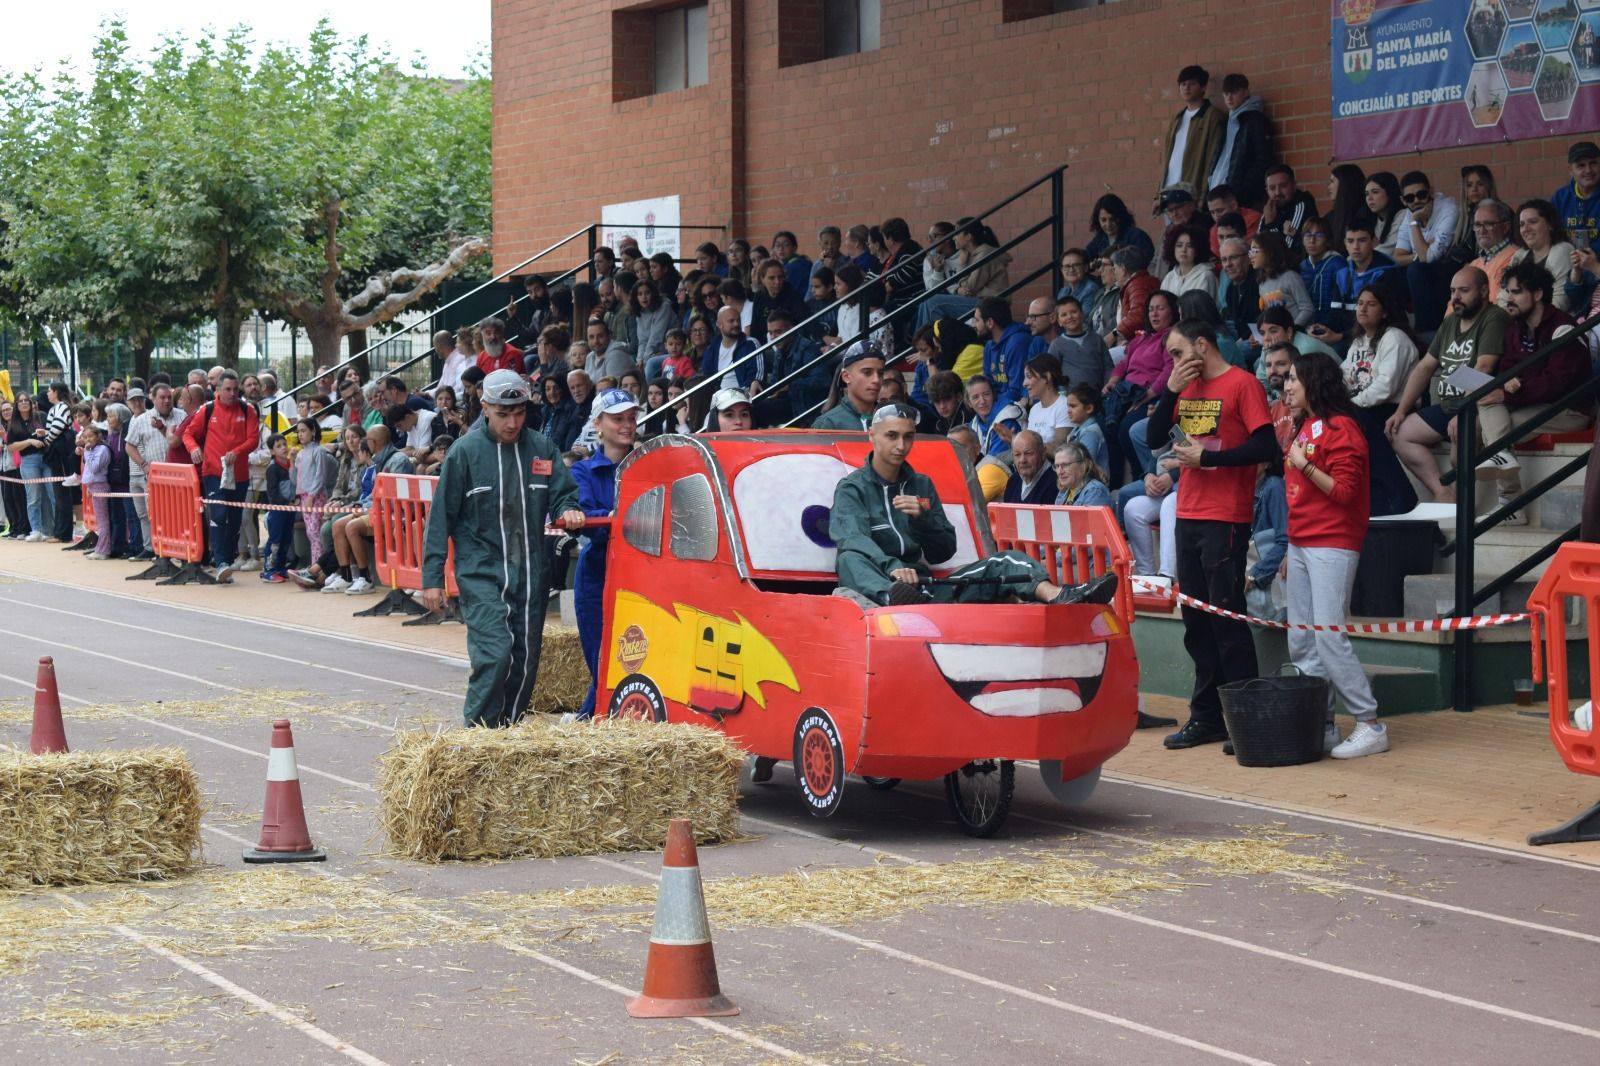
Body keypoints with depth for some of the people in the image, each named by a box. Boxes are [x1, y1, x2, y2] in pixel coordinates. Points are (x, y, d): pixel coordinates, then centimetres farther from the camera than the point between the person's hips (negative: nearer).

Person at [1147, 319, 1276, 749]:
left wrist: (1207, 457, -14)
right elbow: (1154, 438, 12)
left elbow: (1266, 446, -15)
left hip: (1226, 519, -8)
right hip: (1189, 516, 8)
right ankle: (1207, 717, 17)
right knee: (1196, 620, 10)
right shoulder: (1188, 388, 16)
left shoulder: (1242, 384, -7)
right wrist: (1171, 388, 2)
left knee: (1226, 617, -6)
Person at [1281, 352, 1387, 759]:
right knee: (1301, 644, 6)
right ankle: (1321, 726, 10)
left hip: (1332, 546, -9)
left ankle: (1370, 725, -9)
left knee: (1329, 637, -14)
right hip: (1301, 545, 9)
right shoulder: (1303, 427, 18)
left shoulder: (1340, 428, -9)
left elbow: (1344, 491, -15)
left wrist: (1304, 465, -21)